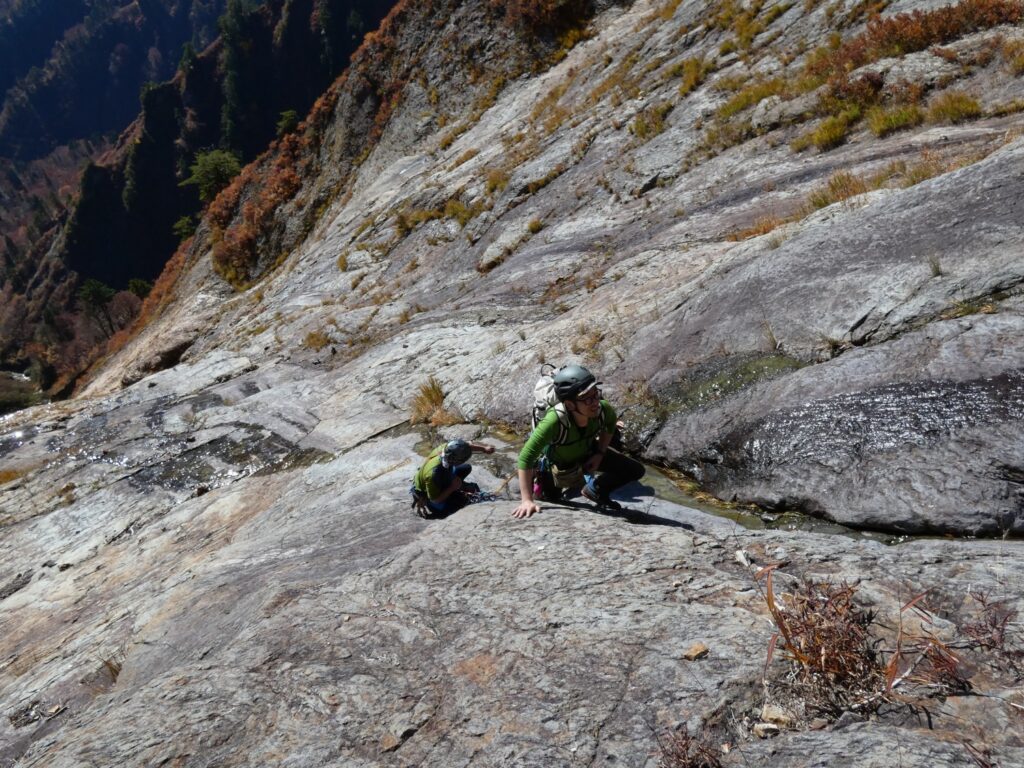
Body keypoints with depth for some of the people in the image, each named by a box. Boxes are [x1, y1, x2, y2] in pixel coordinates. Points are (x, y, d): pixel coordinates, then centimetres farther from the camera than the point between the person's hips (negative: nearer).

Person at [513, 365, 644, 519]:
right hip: (562, 461, -3)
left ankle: (593, 490, 17)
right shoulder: (555, 421, -47)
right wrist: (527, 500, -43)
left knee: (636, 471, -1)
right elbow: (526, 458, -43)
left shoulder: (603, 409, -34)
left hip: (589, 452, 3)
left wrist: (600, 453, -10)